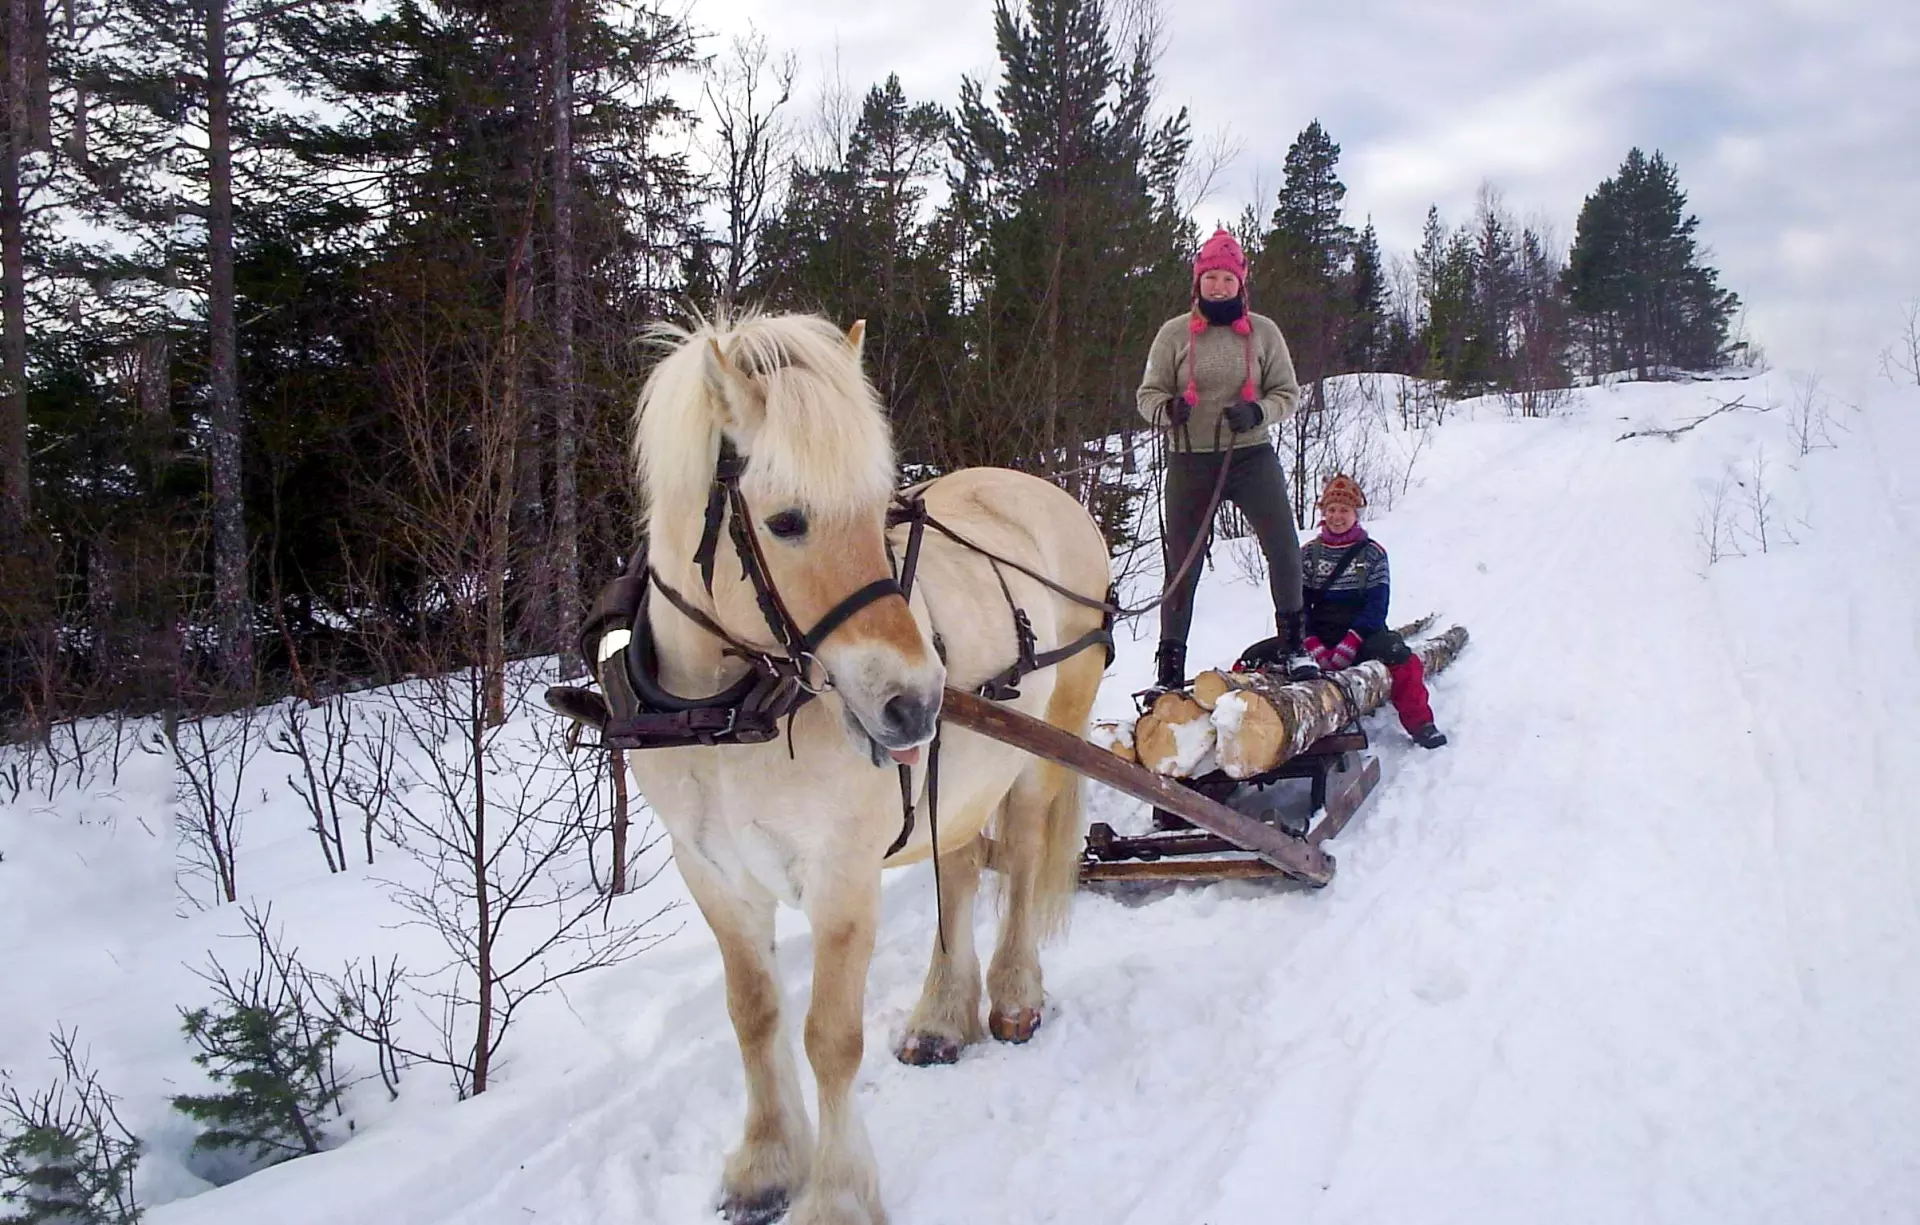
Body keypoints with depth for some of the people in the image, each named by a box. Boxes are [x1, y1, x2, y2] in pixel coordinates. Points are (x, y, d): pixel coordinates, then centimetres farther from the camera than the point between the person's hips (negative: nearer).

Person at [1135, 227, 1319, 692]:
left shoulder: (1263, 332, 3)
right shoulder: (1174, 333, 2)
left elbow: (1288, 394, 6)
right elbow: (1148, 393, 4)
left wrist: (1258, 412, -16)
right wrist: (1169, 408, -19)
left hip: (1251, 455, 0)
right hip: (1191, 461, 0)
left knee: (1284, 548, -13)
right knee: (1182, 564, 3)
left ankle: (1294, 644, 6)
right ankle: (1169, 666, 13)